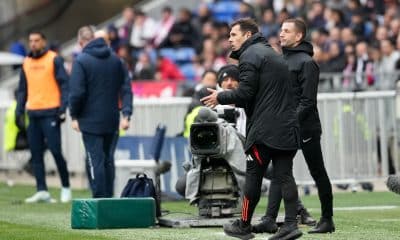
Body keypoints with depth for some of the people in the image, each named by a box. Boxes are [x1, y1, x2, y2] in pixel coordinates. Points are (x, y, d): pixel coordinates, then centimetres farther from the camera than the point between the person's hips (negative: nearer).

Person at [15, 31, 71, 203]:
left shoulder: (54, 59, -1)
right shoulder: (26, 63, 15)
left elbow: (64, 84, -5)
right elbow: (22, 89, 21)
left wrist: (63, 108, -14)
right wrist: (19, 111, 13)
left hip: (50, 113, -6)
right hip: (33, 114, 6)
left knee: (55, 151, -9)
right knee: (36, 154, 2)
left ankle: (65, 187, 5)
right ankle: (42, 191, 4)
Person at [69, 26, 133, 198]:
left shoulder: (81, 61, -9)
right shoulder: (115, 59, 7)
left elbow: (77, 92, -14)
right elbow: (126, 88, 4)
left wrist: (74, 116, -2)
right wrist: (126, 113, 1)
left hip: (90, 121, -5)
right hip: (112, 120, 5)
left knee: (95, 161, -3)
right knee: (108, 160, 13)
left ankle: (100, 199, -6)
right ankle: (109, 198, 14)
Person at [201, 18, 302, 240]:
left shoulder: (250, 55, -6)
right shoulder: (272, 54, 24)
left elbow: (245, 92, -14)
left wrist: (220, 97, 1)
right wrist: (237, 102, 22)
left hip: (264, 129, -8)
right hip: (287, 128, 8)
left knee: (253, 175, 2)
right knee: (284, 175, 3)